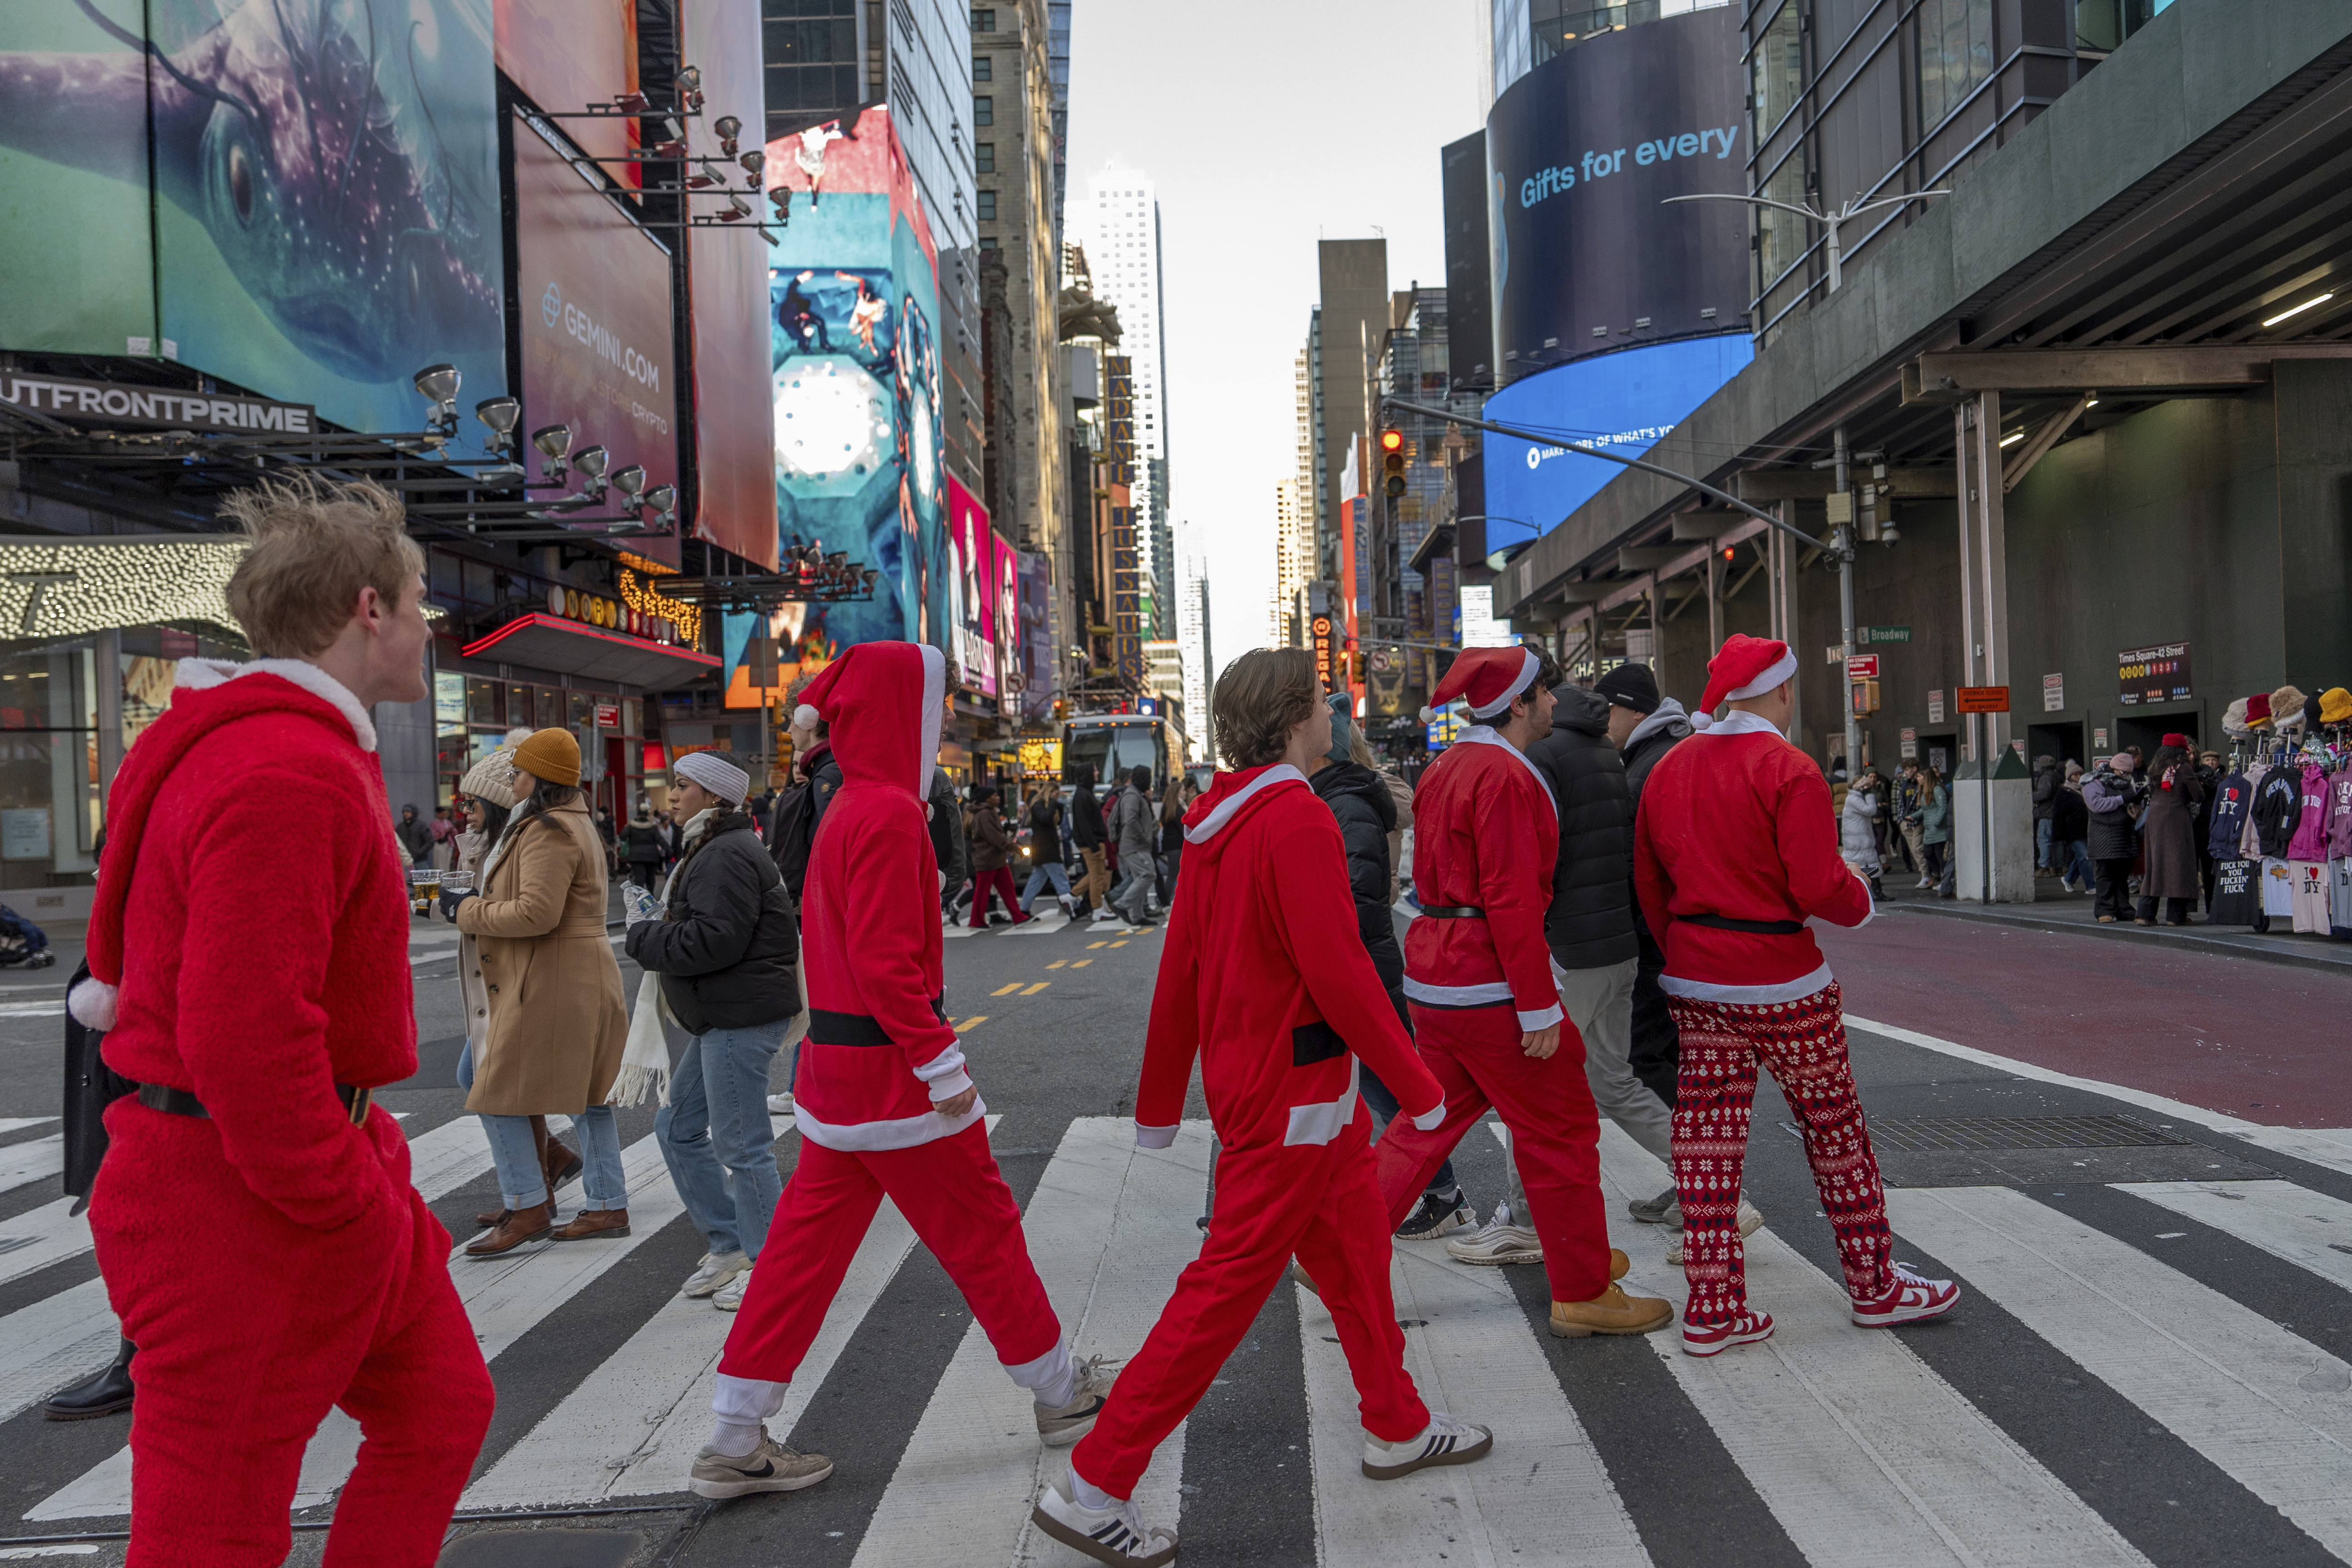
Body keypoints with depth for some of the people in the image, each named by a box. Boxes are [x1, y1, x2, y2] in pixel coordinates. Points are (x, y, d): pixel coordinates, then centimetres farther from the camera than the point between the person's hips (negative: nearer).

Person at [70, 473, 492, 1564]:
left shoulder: (300, 750, 12)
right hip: (246, 1201, -11)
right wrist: (357, 1209, -18)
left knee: (441, 1406, 20)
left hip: (327, 1168, 11)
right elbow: (243, 1043, -29)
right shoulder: (290, 777, -23)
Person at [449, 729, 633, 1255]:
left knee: (498, 1097, -3)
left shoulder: (548, 833, -16)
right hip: (581, 984, 11)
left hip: (550, 989, -11)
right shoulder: (574, 824, 19)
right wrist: (479, 897, 10)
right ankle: (608, 1206, 18)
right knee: (585, 1097, 13)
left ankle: (528, 1208, 2)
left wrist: (468, 910, -13)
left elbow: (537, 912, -25)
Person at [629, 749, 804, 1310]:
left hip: (741, 1017, -11)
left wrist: (644, 937, -12)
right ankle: (729, 1246, 25)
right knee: (677, 1127, 17)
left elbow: (714, 940, -25)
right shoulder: (714, 851, 19)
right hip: (721, 1016, 11)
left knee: (740, 1144, -4)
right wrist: (653, 933, 8)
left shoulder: (728, 857, -17)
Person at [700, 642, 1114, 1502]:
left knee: (807, 1245, 11)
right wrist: (943, 1064, -20)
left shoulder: (847, 810, 13)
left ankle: (735, 1443, 16)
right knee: (984, 1231, 6)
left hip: (837, 1068, 9)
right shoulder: (891, 812, -18)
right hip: (892, 1069, -9)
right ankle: (1063, 1397, 23)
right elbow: (887, 961, -24)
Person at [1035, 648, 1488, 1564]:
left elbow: (1180, 965, 11)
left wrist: (1161, 1101, 18)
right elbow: (1340, 973, -22)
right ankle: (1094, 1485, 4)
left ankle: (1398, 1429, 39)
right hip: (1292, 1091, -10)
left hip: (1245, 1077, 10)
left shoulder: (1222, 820, 7)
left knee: (1356, 1246, 22)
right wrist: (1419, 1090, -12)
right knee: (1228, 1287, -3)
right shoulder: (1297, 819, -20)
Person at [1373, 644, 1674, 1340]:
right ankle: (1584, 1294, 14)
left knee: (1429, 1123, 16)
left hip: (1434, 973, 9)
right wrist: (1538, 1007, -20)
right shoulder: (1507, 776, -16)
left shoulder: (1445, 769, 14)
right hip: (1490, 982, -9)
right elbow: (1511, 898, -22)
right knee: (1561, 1131, 3)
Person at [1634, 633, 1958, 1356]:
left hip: (1696, 983, 6)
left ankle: (1712, 1308, 12)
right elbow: (1818, 887, -20)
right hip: (1781, 984, -6)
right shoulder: (1789, 769, -14)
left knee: (1707, 1139, 7)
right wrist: (1861, 900, 1)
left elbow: (1649, 885, 11)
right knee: (1835, 1131, 11)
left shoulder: (1670, 768, 7)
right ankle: (1875, 1285, 26)